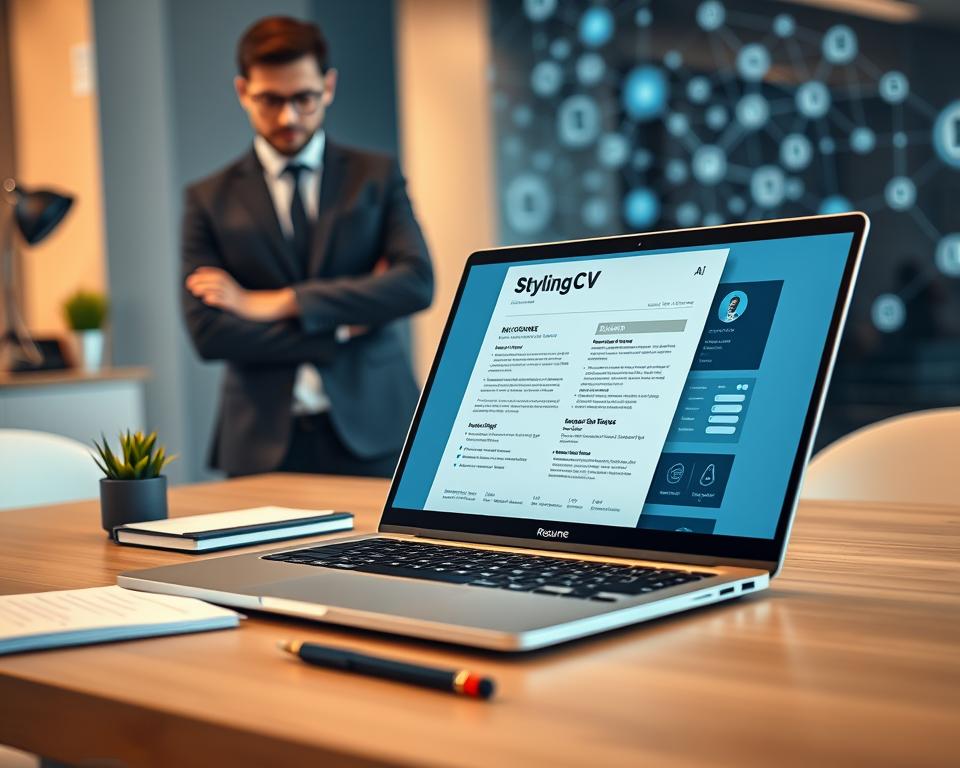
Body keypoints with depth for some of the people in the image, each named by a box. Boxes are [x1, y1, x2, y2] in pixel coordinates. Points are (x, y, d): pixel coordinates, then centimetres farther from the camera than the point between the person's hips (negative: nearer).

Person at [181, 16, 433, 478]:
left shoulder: (377, 176, 8)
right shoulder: (209, 200, 6)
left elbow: (417, 282, -8)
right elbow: (208, 333, -5)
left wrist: (277, 303, -11)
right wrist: (345, 329, -10)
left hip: (371, 431, 0)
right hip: (265, 446, 0)